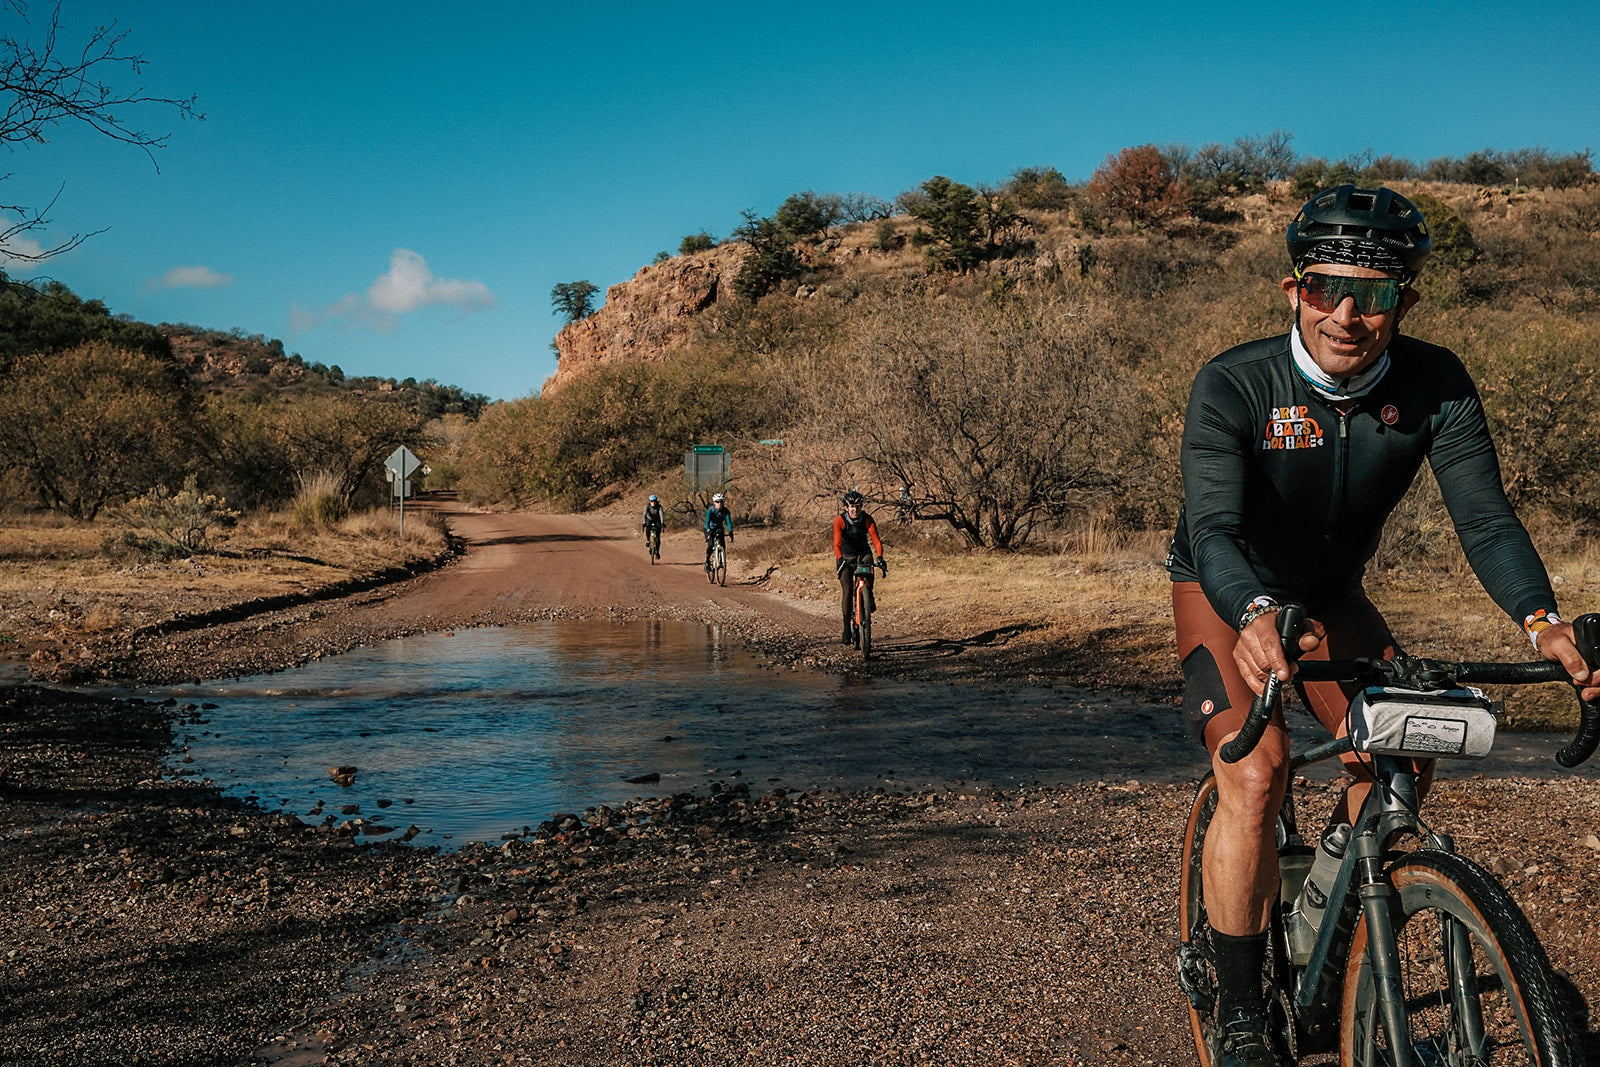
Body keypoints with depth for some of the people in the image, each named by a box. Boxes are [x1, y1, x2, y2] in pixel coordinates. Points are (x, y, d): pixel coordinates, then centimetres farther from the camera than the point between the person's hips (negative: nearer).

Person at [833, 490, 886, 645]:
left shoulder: (867, 519, -15)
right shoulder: (840, 520, -19)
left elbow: (876, 540, -24)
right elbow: (837, 543, -28)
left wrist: (880, 557, -41)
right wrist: (840, 559, -46)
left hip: (863, 553, 2)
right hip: (846, 556, -2)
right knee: (848, 591, -14)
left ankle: (869, 599, -5)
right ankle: (847, 630, -11)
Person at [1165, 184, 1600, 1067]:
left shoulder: (1435, 386, -19)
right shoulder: (1232, 387, -29)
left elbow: (1484, 514, -26)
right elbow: (1213, 528, -40)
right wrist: (1256, 616, -62)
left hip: (1329, 594, 4)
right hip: (1226, 594, -4)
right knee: (1253, 773, -22)